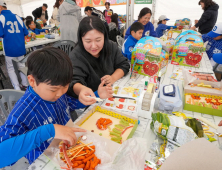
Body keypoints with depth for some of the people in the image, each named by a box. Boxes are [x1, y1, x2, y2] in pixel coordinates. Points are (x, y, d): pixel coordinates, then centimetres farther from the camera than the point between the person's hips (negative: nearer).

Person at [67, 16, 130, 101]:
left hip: (114, 94, 3)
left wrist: (113, 77, -15)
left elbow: (124, 65, 5)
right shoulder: (75, 56, -17)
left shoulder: (111, 46, -2)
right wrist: (81, 89, -53)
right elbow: (74, 81, -29)